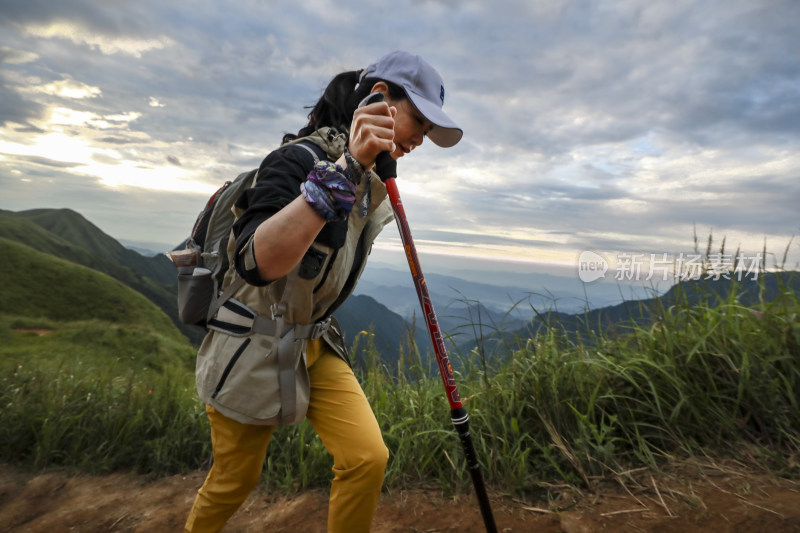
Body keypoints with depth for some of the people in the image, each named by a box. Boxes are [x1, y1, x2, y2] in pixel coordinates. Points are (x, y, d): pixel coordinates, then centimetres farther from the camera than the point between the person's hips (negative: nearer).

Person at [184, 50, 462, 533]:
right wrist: (344, 170, -44)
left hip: (316, 343, 6)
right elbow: (256, 263, -40)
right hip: (253, 346, -6)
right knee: (234, 482, 13)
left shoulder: (374, 181, 2)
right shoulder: (301, 158, -23)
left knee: (369, 458, -7)